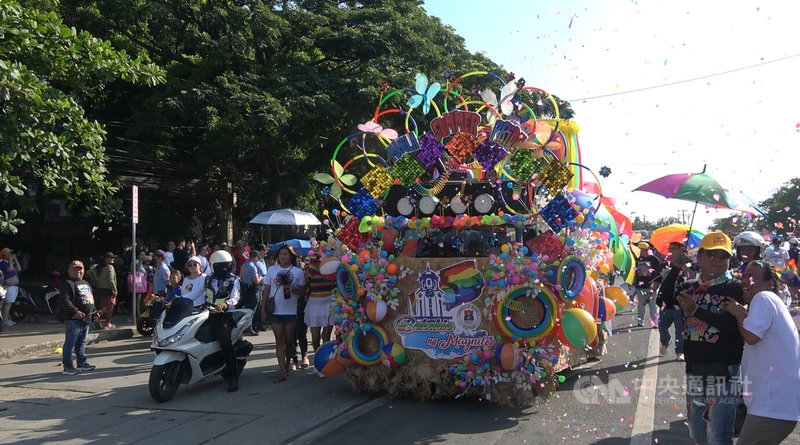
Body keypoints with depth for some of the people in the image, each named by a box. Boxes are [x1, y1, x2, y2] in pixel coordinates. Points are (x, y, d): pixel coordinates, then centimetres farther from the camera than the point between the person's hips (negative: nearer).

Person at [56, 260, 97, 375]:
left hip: (86, 319, 9)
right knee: (70, 343, -6)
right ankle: (67, 366, -2)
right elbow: (65, 301, -20)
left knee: (82, 343, 16)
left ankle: (82, 362, 24)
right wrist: (75, 311, -29)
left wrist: (94, 310, 23)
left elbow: (91, 298, 31)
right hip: (72, 319, -9)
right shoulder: (66, 284, -8)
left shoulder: (86, 283, 21)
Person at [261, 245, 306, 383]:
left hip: (291, 311, 0)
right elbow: (267, 290, 8)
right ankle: (282, 371, -4)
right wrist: (263, 308, 4)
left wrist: (293, 288, -16)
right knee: (279, 340, -2)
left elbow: (302, 291, 5)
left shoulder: (298, 272, 4)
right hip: (275, 310, 0)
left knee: (289, 341, 7)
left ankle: (287, 365, 28)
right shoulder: (272, 269, 6)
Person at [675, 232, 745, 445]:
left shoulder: (734, 288, -7)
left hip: (723, 372, -6)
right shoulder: (689, 287, 10)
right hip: (694, 371, 6)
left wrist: (697, 310, -21)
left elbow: (736, 325, -19)